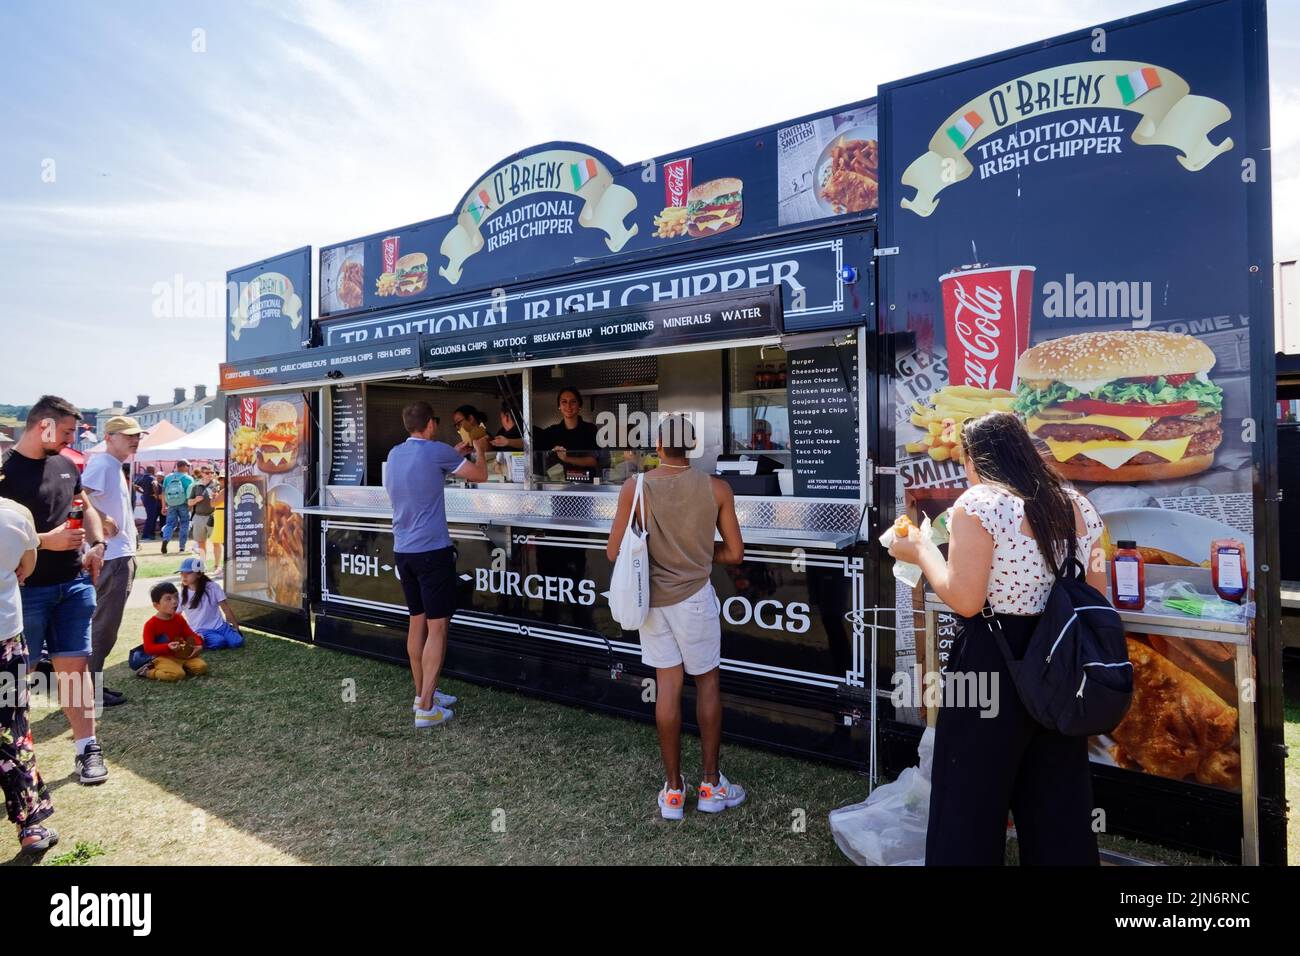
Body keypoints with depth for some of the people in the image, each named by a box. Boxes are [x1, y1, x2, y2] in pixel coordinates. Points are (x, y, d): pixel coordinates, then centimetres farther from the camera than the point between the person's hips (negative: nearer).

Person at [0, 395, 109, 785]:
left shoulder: (65, 465, 8)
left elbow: (86, 507, 21)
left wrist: (97, 545, 5)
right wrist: (47, 540, -21)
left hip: (74, 584, 5)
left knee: (74, 666, 9)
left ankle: (87, 748, 15)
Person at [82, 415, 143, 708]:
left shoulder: (115, 466, 16)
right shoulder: (101, 463, -14)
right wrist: (104, 520, -22)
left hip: (120, 556, 10)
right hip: (112, 557, -10)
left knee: (104, 624, 16)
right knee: (104, 626, -3)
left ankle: (94, 683, 26)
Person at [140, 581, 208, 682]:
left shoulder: (179, 619, 6)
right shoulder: (151, 624, -12)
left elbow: (190, 635, 10)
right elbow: (148, 648, -14)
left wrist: (198, 644, -12)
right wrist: (167, 647, -30)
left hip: (181, 654, 5)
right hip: (163, 657, -5)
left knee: (202, 667, -15)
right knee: (178, 674, -30)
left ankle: (178, 667, 6)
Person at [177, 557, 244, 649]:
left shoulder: (213, 587, -7)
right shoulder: (182, 594, -3)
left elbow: (226, 608, -3)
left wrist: (236, 628, -1)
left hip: (219, 625, 1)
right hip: (200, 630, 0)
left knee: (237, 642, -23)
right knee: (219, 642, -31)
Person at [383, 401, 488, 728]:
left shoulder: (394, 454, 10)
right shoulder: (436, 450, -11)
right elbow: (480, 475, 0)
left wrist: (459, 453, 34)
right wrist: (480, 450, 19)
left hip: (403, 550, 8)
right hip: (432, 550, -7)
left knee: (417, 622, 16)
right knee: (437, 628, -3)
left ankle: (423, 694, 25)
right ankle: (426, 708, -2)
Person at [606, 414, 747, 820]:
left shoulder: (634, 488, -7)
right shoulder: (717, 488, -7)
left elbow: (614, 552, -5)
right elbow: (734, 553, -2)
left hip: (653, 598, 1)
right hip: (694, 596, -1)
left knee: (668, 685, 10)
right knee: (707, 682, 14)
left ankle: (673, 789, 20)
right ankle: (711, 785, 22)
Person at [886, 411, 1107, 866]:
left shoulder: (978, 503, -15)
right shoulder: (1078, 505, 6)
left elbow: (965, 600, -21)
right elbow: (1098, 597, 12)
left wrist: (919, 551, -8)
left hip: (991, 665, -6)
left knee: (971, 799, 10)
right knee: (1058, 798, 21)